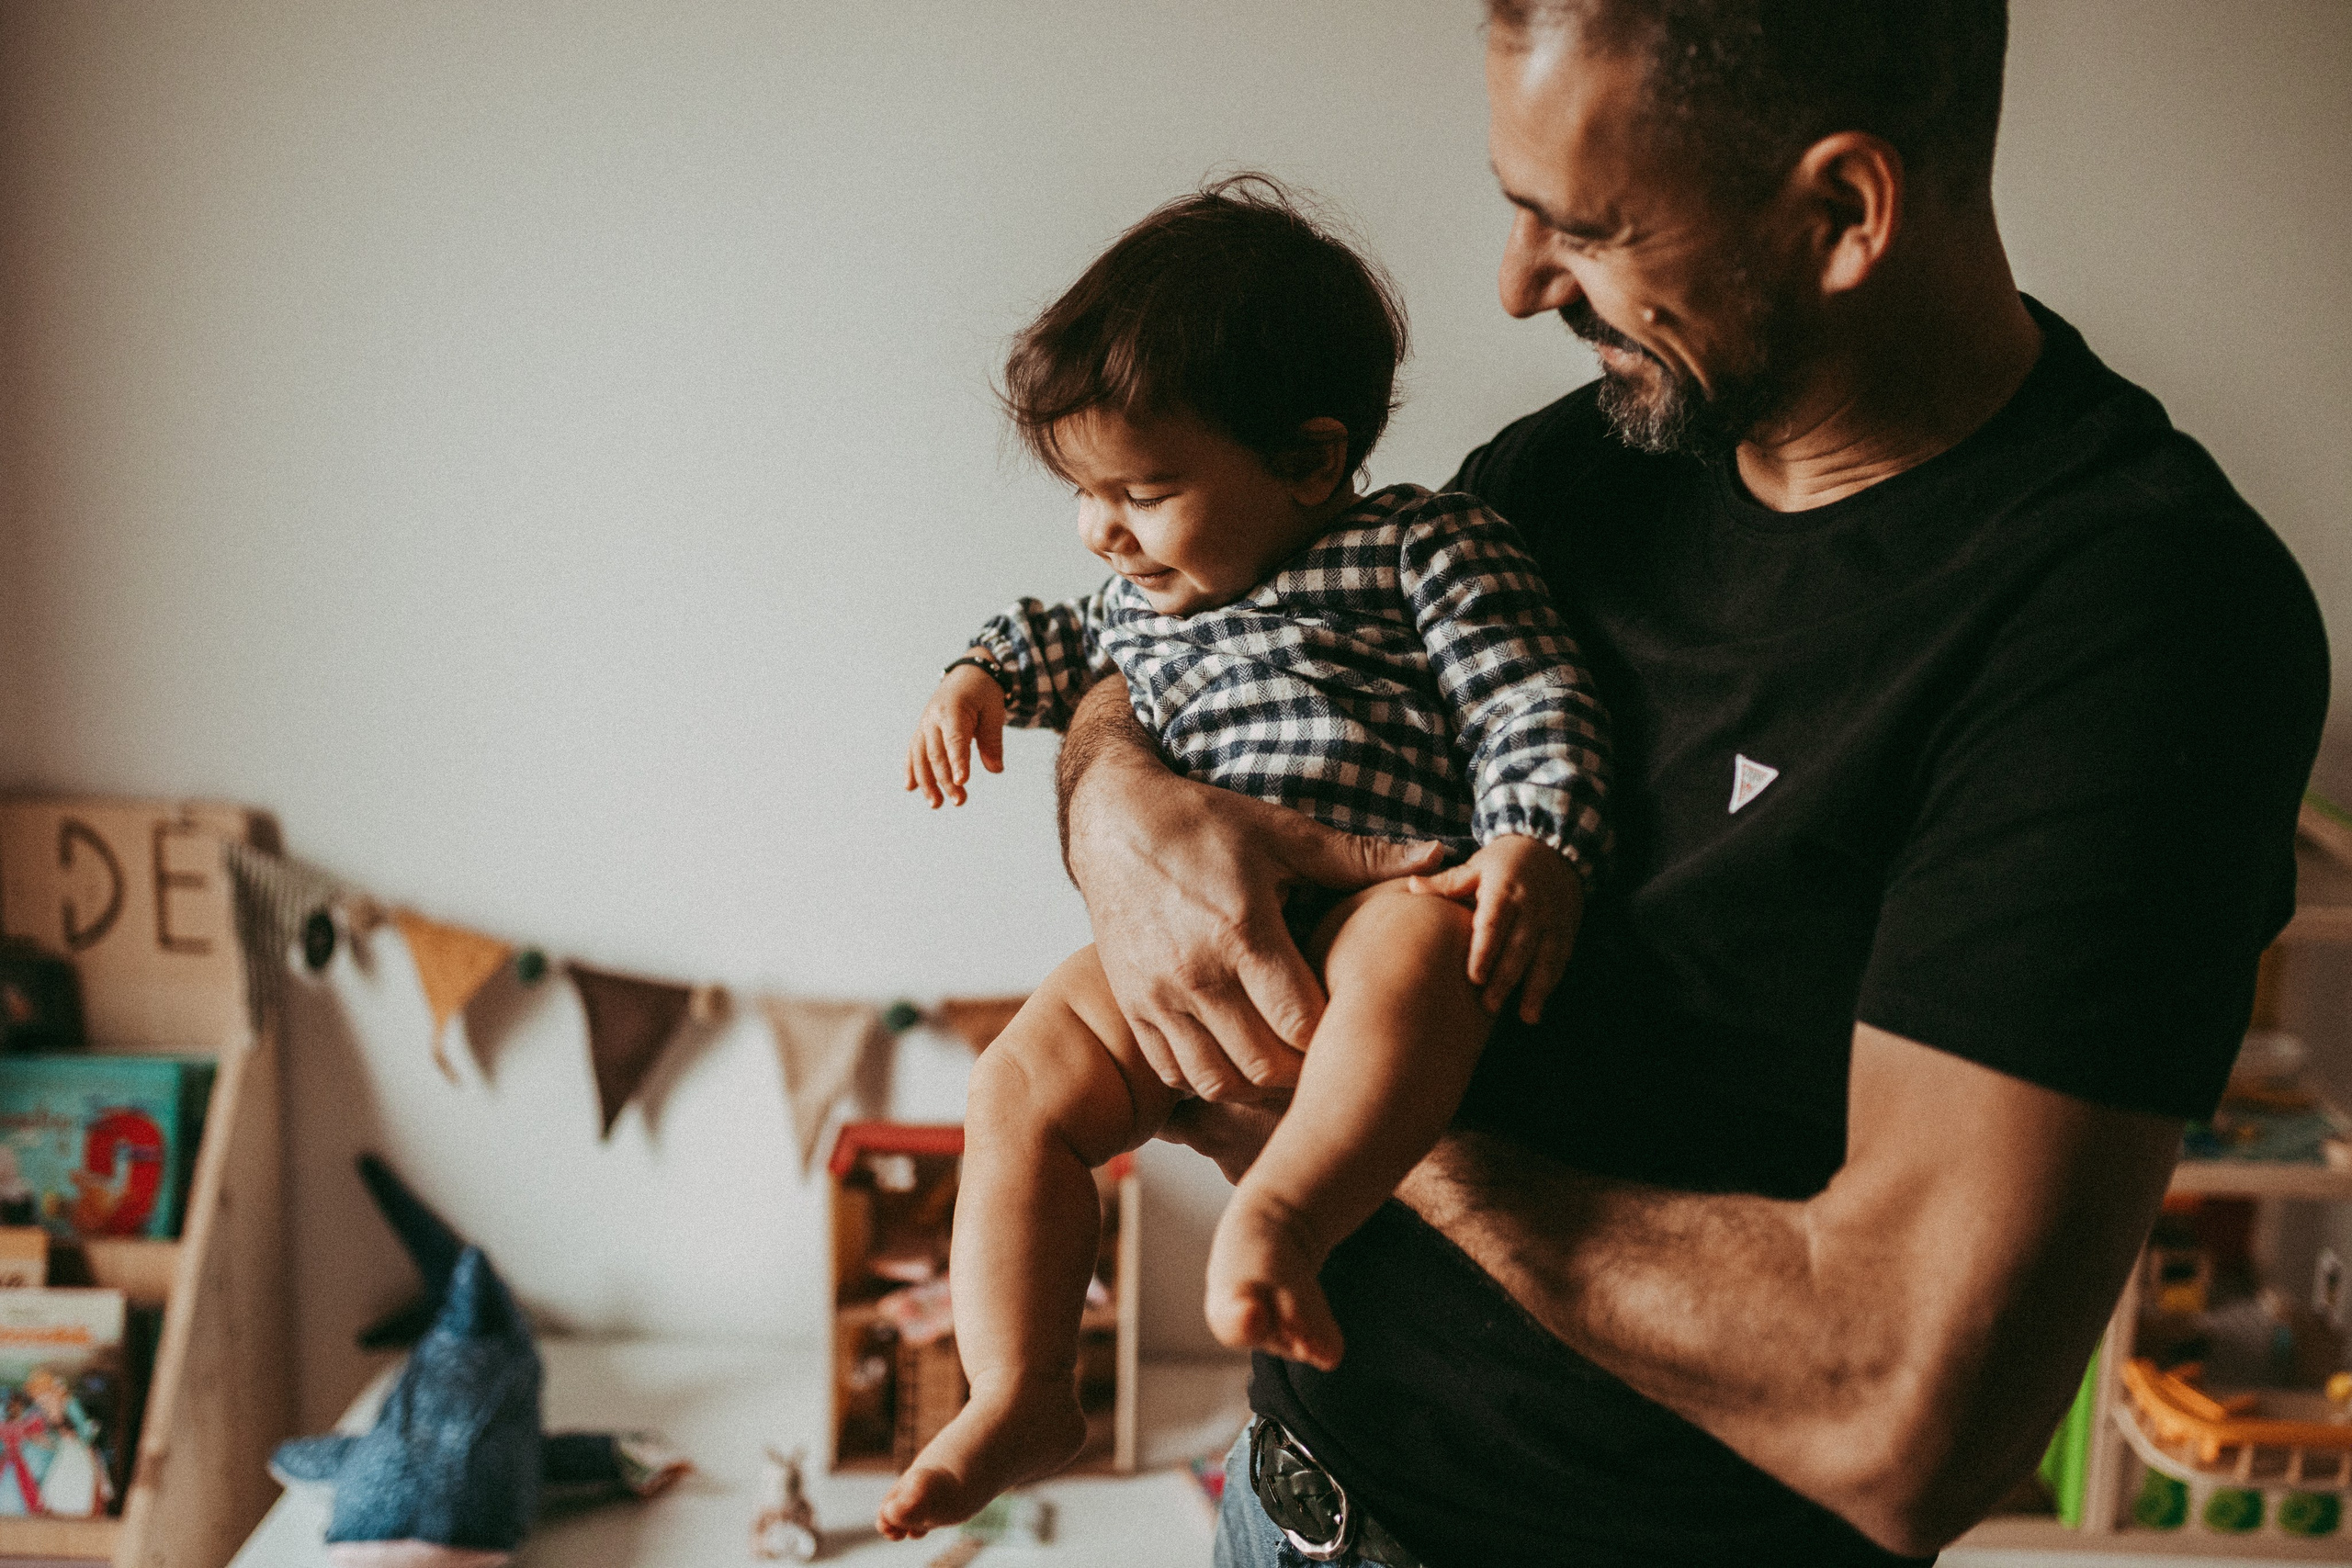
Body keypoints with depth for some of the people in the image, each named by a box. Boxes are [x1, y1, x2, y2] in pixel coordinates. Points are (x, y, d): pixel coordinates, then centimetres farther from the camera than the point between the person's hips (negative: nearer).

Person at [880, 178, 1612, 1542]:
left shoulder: (1420, 547, 1)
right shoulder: (1141, 601, 20)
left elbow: (1532, 698, -5)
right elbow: (1074, 648, 42)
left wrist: (1537, 843, -21)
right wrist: (984, 674, 24)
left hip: (1366, 900, -5)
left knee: (1424, 942, -40)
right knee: (1023, 1086, -12)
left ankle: (1277, 1219, -49)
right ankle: (1021, 1401, -9)